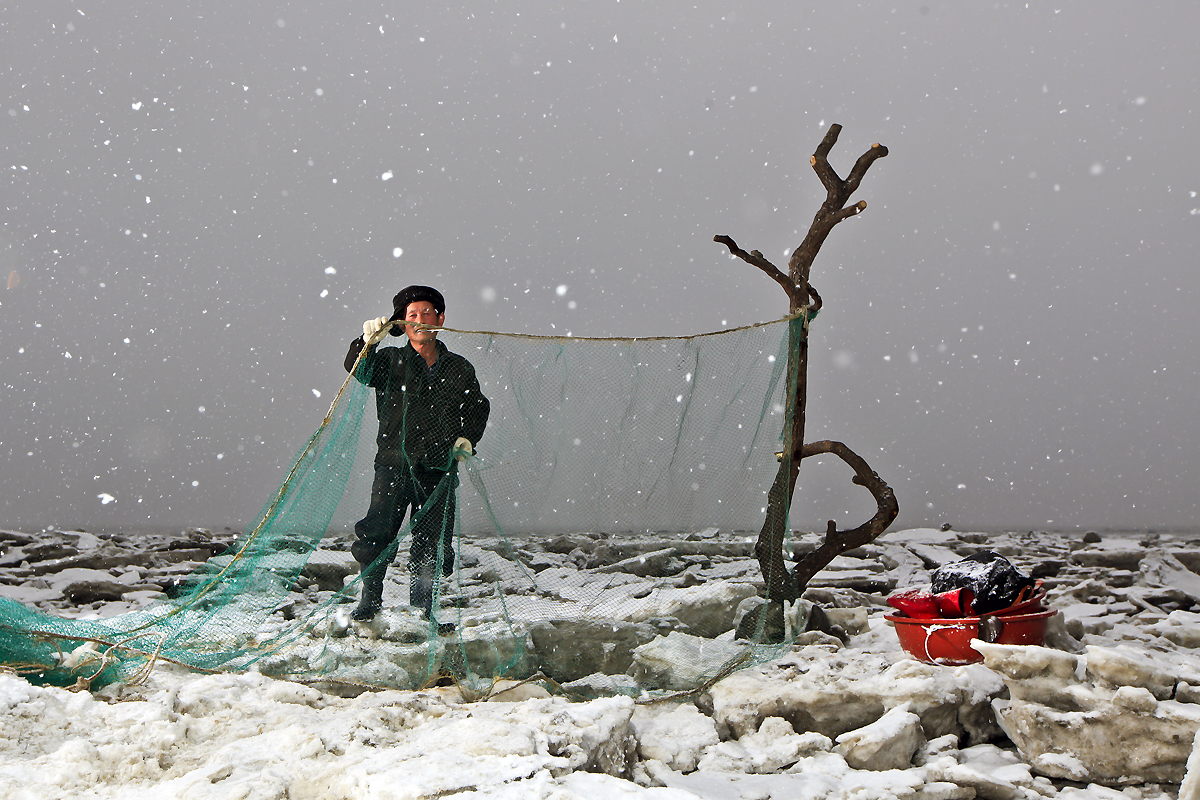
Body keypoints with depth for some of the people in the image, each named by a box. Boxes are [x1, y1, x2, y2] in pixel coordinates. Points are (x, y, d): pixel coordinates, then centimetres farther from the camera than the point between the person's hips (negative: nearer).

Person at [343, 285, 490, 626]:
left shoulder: (460, 369, 13)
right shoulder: (391, 361, 7)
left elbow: (478, 409, 23)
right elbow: (357, 370, -11)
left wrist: (467, 438, 5)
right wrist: (367, 341, -29)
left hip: (439, 470, 2)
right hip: (394, 464, -2)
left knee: (432, 546, 2)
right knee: (376, 534, -12)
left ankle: (422, 610, 17)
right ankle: (369, 601, 7)